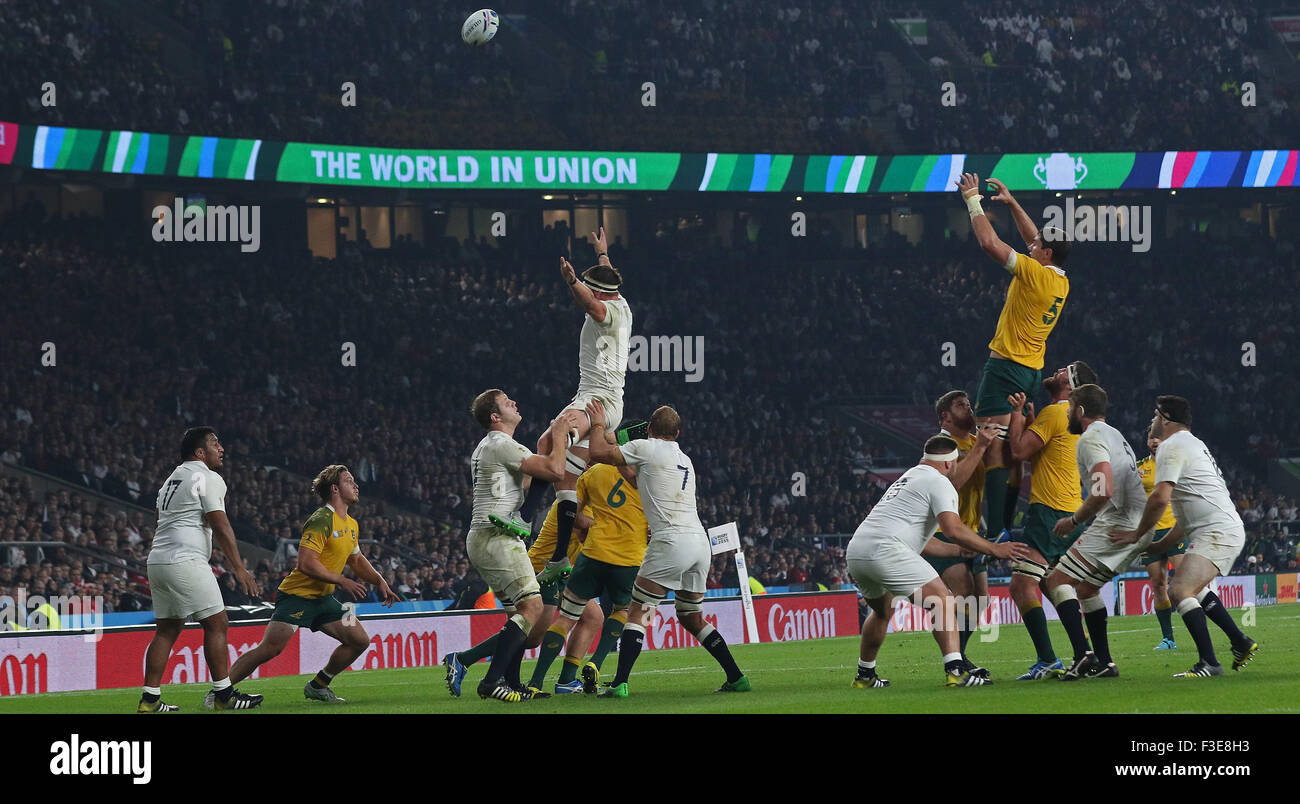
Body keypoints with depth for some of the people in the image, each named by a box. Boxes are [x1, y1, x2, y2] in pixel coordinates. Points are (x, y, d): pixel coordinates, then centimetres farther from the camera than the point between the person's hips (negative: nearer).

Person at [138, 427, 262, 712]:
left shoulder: (172, 478, 22)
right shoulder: (208, 478, -5)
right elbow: (220, 525, -12)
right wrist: (239, 567, -12)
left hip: (157, 560, 9)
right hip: (185, 561, -9)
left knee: (167, 630, 11)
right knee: (216, 624, -4)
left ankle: (149, 699, 7)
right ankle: (223, 694, -5)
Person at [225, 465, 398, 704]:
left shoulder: (351, 525, 12)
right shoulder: (321, 521, -18)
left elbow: (357, 560, 30)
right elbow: (306, 563, -25)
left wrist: (380, 581, 18)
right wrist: (342, 581, -21)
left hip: (323, 599, 9)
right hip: (297, 594, -9)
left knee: (360, 641, 2)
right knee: (270, 649, -20)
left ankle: (317, 687, 16)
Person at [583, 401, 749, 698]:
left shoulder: (646, 448, 2)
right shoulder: (686, 461, 25)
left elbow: (598, 453, -1)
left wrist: (598, 424, 16)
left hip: (672, 542, -7)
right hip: (701, 542, 7)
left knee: (637, 612, -3)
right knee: (692, 618, 19)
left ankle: (620, 683, -14)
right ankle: (736, 678, 15)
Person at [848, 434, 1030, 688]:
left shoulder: (908, 477, 31)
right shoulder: (938, 482, 3)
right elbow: (954, 531, -11)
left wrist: (963, 551, 43)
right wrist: (995, 550, -3)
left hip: (855, 553, 9)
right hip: (885, 550, -9)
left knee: (883, 609, 31)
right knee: (943, 602, -10)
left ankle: (865, 676, 36)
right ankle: (955, 670, -25)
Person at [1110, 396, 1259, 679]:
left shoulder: (1172, 446, -8)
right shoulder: (1193, 444, 25)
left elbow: (1160, 498, -19)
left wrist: (1138, 534, -5)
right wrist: (1159, 546, 26)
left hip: (1217, 532, -11)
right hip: (1228, 527, 11)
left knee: (1180, 590, -21)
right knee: (1194, 588, 28)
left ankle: (1209, 663, -27)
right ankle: (1241, 644, 30)